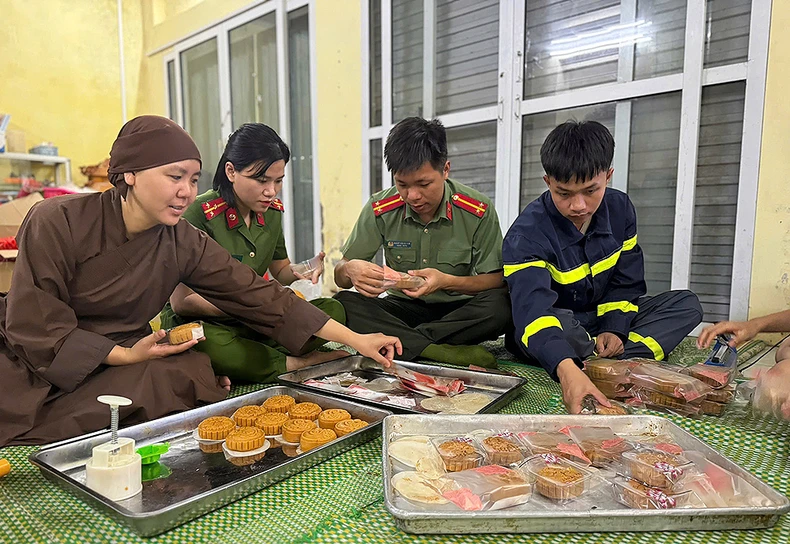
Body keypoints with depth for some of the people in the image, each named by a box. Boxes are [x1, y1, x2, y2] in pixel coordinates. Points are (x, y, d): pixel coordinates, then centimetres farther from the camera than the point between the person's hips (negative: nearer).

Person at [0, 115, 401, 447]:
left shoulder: (184, 244, -7)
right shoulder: (58, 222, -16)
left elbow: (259, 295, -13)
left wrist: (355, 339, -17)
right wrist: (126, 355, -21)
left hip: (118, 369, 3)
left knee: (187, 373, -24)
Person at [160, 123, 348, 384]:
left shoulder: (272, 211, 2)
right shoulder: (200, 214, -17)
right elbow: (181, 301, -17)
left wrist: (304, 273, -9)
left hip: (252, 323, 5)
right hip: (198, 323, -5)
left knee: (333, 310, -14)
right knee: (205, 343, -41)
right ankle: (294, 364, -21)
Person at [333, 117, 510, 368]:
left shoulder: (478, 211, -11)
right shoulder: (380, 209, -8)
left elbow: (497, 280, -10)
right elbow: (339, 277, -3)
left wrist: (447, 281, -28)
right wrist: (350, 269, -29)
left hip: (458, 312, -1)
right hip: (403, 309, 2)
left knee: (501, 304, -33)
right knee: (343, 303, -26)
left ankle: (403, 342, -24)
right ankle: (438, 352, -32)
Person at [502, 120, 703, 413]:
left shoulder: (620, 208, -5)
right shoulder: (526, 234, -26)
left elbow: (626, 283, 2)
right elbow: (533, 309, -41)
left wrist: (614, 328, -15)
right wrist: (566, 368, -57)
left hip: (599, 318, 6)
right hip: (551, 325, -5)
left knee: (687, 304, -8)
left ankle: (605, 363, -25)